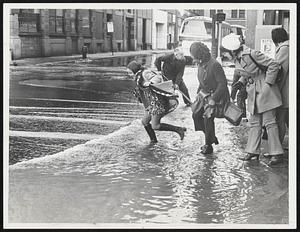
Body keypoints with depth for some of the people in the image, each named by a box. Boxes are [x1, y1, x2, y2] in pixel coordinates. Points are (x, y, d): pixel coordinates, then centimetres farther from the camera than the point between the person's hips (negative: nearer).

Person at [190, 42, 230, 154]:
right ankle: (212, 137, 21)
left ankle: (208, 146, 3)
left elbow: (223, 83, -25)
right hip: (206, 95, 9)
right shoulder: (200, 65, 1)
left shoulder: (214, 65, -26)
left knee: (208, 117, -12)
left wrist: (213, 99, -25)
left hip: (218, 96, -9)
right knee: (196, 114, 7)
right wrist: (198, 93, 10)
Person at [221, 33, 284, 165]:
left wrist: (268, 84, -16)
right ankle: (253, 151, 19)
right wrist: (239, 84, 1)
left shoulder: (251, 55, -22)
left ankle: (277, 154, 1)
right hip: (253, 93, 8)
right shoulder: (237, 58, 3)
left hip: (265, 91, -8)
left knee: (269, 122, -5)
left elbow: (274, 65, -18)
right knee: (254, 123, 12)